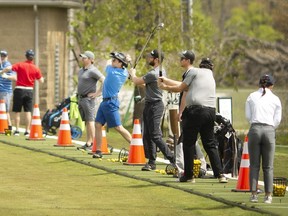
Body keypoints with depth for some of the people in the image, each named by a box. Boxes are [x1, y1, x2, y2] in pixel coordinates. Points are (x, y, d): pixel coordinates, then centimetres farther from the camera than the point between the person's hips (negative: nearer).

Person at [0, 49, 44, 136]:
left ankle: (17, 130, 4)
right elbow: (41, 81, 6)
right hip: (29, 90, 2)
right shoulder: (36, 68, 0)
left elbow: (8, 68, -19)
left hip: (19, 90, -2)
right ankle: (27, 131, 1)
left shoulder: (20, 65, -7)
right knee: (28, 112, 4)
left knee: (17, 112, 5)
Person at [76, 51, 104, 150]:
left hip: (88, 99, -9)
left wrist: (98, 93, -18)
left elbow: (104, 81, -20)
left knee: (90, 121, -10)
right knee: (86, 121, 10)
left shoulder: (93, 71, -13)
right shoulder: (81, 70, 15)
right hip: (81, 98, 9)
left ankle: (92, 143, -12)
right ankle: (88, 143, 13)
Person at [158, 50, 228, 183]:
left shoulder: (193, 72, -1)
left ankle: (188, 175, 5)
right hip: (211, 111, 7)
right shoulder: (208, 72, 22)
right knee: (210, 144, 11)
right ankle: (220, 174, 1)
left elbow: (180, 88, 3)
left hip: (196, 111, -7)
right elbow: (184, 86, 26)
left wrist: (165, 87, 19)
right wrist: (165, 80, 33)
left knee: (188, 143, 3)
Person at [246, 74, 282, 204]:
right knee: (268, 166, 4)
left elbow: (248, 116, 7)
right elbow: (277, 120, 7)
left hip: (255, 129, 0)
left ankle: (253, 194, 0)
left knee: (254, 165, 5)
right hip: (269, 130, 0)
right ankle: (268, 195, 1)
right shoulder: (275, 99, 8)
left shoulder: (252, 97, 9)